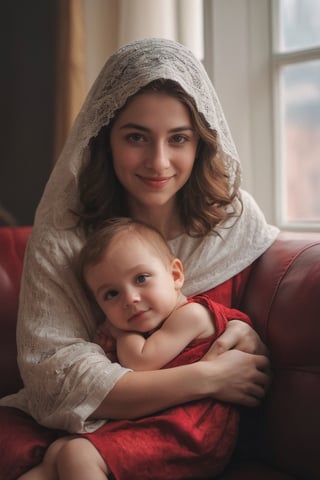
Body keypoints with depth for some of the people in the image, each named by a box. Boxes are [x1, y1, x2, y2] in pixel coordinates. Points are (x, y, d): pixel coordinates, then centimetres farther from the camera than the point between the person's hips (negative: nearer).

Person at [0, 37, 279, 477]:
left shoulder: (236, 215, -4)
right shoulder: (61, 234, -10)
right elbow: (53, 376, -17)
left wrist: (251, 333, -10)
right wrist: (205, 378, -20)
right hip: (94, 423, 1)